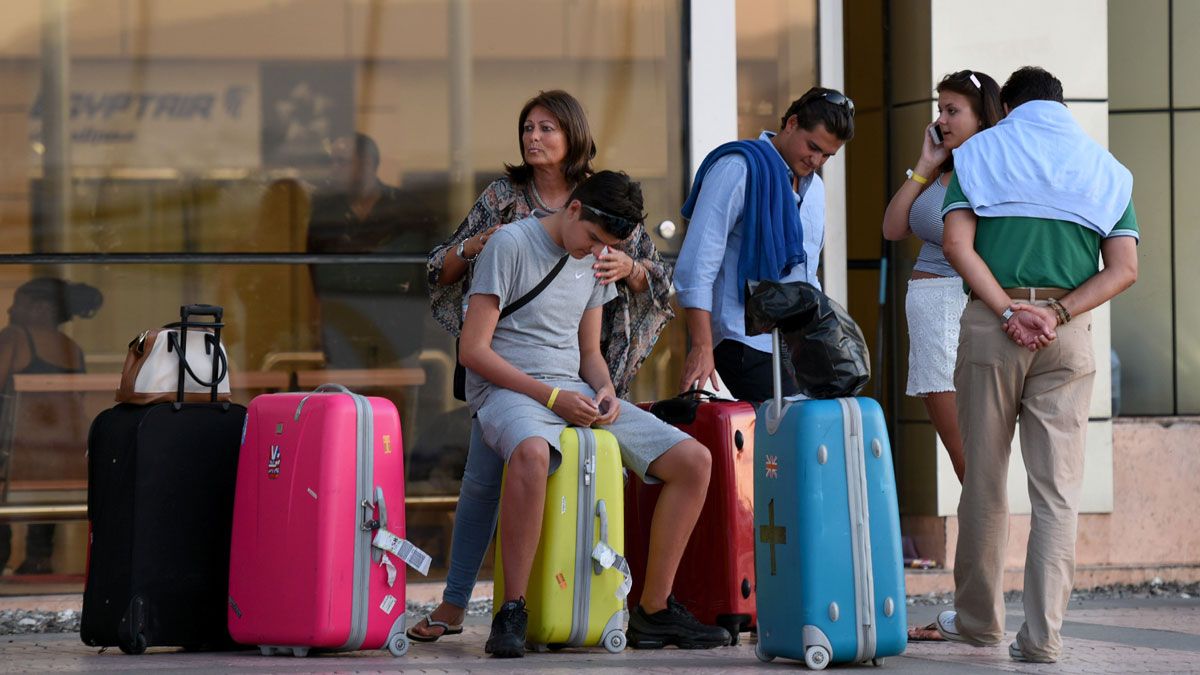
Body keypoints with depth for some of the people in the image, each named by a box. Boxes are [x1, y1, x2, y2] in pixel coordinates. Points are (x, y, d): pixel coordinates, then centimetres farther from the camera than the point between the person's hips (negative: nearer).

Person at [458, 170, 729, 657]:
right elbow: (473, 350, -11)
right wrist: (551, 397, -17)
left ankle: (653, 610, 0)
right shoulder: (511, 245, -8)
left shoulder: (596, 262, 15)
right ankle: (512, 612, -35)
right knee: (532, 452, -44)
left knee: (693, 460, -8)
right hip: (508, 390, -7)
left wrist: (604, 391, -3)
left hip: (575, 392, 7)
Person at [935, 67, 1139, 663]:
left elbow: (957, 243, -7)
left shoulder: (982, 152, 8)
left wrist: (1007, 311, -10)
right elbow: (1124, 266, 0)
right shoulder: (1103, 167, 12)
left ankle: (978, 618, 20)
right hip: (1068, 336, 1)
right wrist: (1059, 314, -7)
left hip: (990, 325, -1)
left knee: (984, 479, 10)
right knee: (1057, 489, 0)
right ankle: (1042, 634, -7)